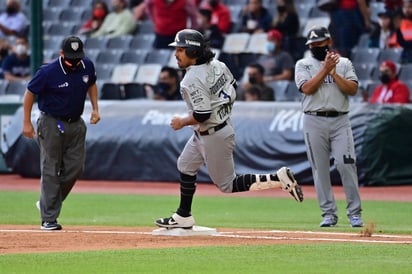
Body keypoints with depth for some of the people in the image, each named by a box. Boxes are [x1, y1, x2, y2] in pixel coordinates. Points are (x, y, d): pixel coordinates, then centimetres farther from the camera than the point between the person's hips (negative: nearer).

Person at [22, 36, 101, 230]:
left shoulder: (87, 66, -5)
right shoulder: (48, 72, -20)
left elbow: (91, 84, 16)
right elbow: (30, 93, -9)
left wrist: (95, 109, 5)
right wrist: (27, 123, -9)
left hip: (76, 124, 5)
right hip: (51, 124, -5)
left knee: (75, 167, 3)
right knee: (50, 171, -4)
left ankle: (47, 203, 22)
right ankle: (48, 218, -1)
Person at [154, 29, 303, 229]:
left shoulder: (192, 80, -27)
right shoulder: (216, 65, 0)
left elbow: (202, 115, -30)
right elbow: (233, 88, 12)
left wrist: (182, 122, -12)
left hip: (214, 136, -10)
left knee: (227, 185, 2)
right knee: (185, 166, 22)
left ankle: (279, 179, -6)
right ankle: (183, 217, 31)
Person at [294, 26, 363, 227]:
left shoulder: (344, 63, 12)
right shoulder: (303, 65, 10)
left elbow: (353, 89, -1)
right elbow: (307, 88, -7)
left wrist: (334, 73, -9)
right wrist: (325, 69, -10)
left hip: (340, 120, 0)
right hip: (314, 122, 0)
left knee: (346, 164, -9)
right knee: (320, 168, -1)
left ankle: (354, 213, -3)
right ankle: (329, 213, 6)